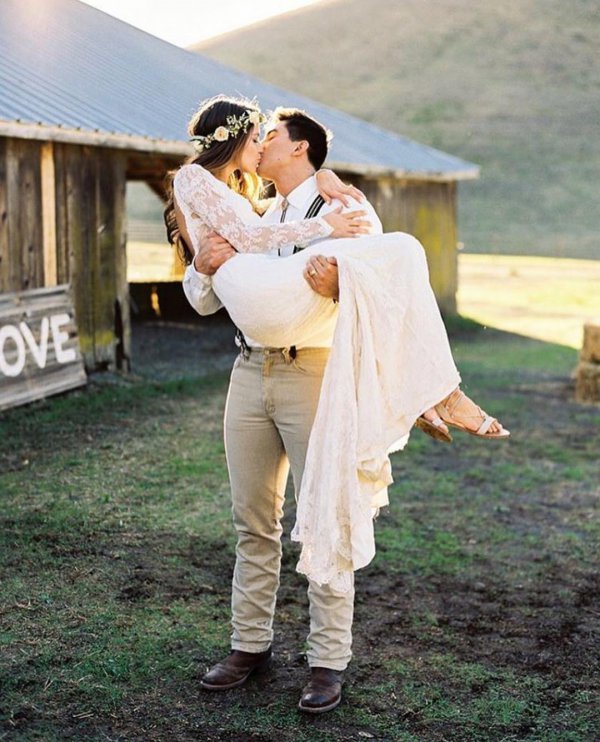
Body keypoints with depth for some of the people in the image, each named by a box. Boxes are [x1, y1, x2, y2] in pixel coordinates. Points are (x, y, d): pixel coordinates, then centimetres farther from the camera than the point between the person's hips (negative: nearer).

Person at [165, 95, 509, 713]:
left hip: (313, 375, -6)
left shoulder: (346, 214, 1)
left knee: (324, 522, -2)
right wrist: (206, 265, -6)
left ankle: (328, 662, 8)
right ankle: (250, 644, 23)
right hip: (251, 374, 6)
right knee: (253, 521, 11)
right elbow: (203, 302, 15)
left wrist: (335, 285, -29)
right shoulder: (256, 219, 17)